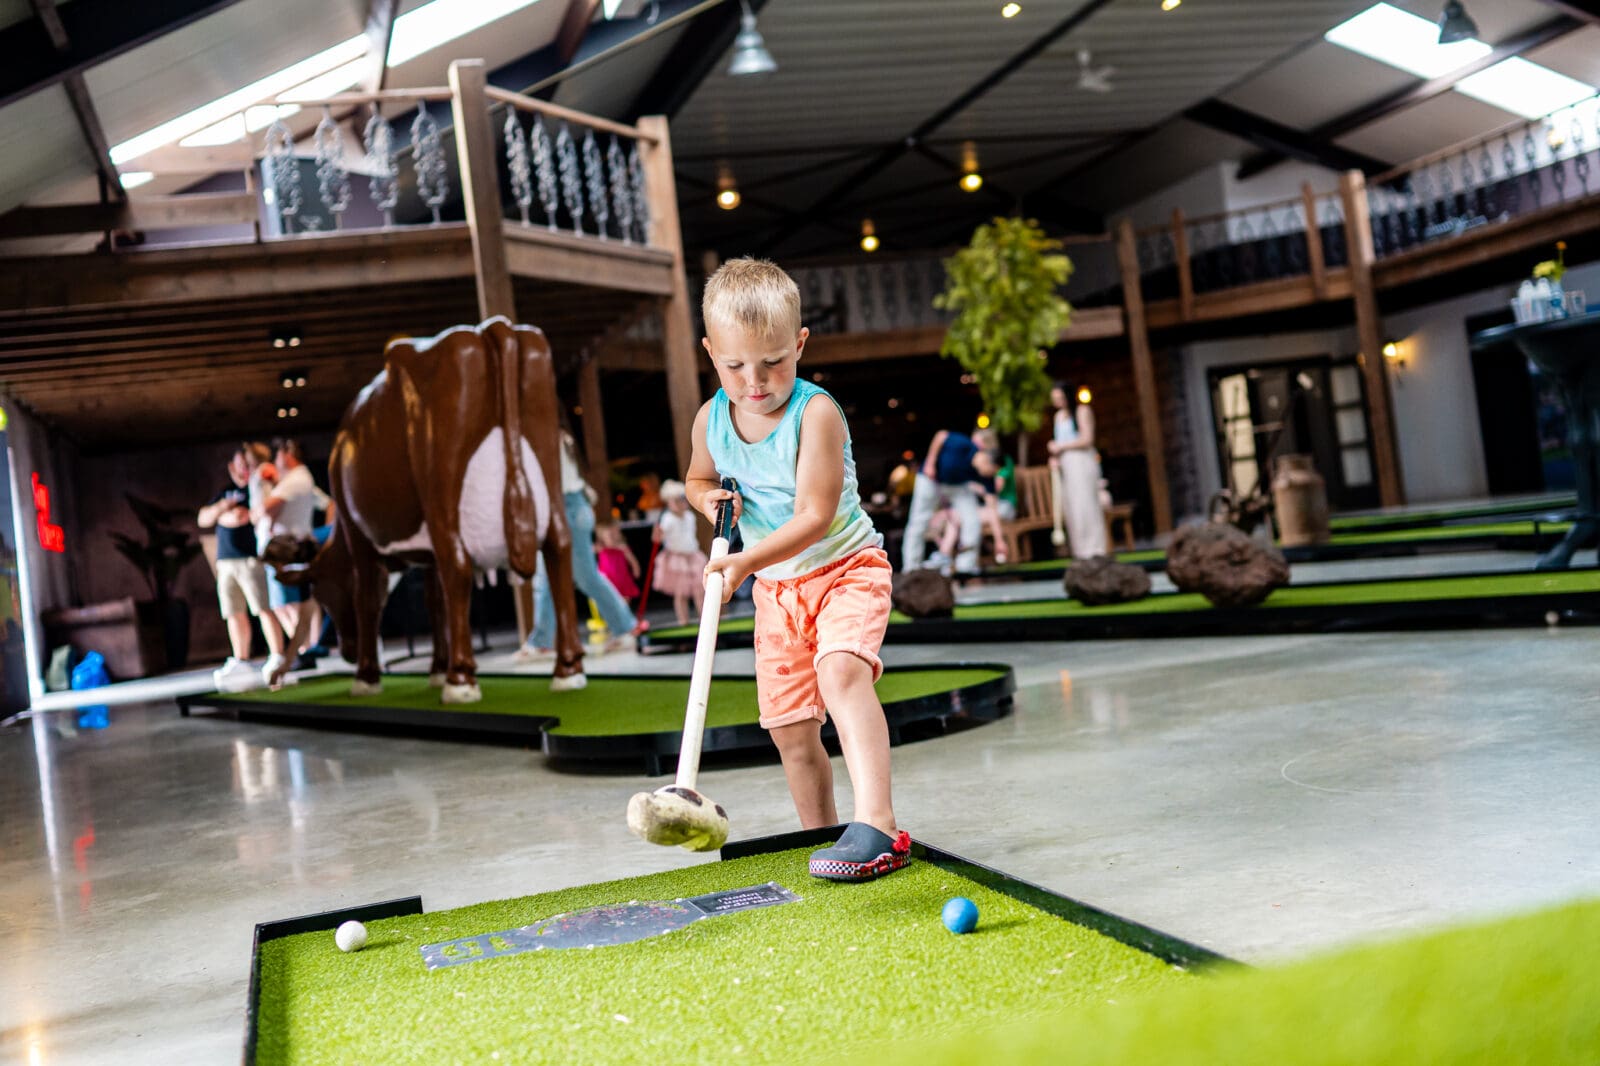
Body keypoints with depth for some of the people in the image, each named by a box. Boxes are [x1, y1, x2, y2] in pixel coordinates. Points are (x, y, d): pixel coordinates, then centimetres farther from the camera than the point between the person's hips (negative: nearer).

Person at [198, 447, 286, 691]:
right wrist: (220, 508, -3)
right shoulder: (225, 492, 20)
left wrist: (219, 516, 0)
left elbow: (240, 517, -13)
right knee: (234, 614, 6)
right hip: (226, 560, 6)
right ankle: (240, 662, 12)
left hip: (251, 558, -6)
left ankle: (278, 659, -10)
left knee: (264, 609, -11)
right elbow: (202, 520, 15)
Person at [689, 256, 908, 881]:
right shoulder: (710, 420, -3)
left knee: (840, 670, -32)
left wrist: (748, 561, -33)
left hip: (846, 566, -6)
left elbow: (814, 516, -24)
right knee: (790, 728, 5)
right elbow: (697, 480, 19)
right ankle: (819, 836, 24)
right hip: (776, 588, 6)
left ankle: (876, 824, -38)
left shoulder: (815, 412, -20)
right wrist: (709, 497, -4)